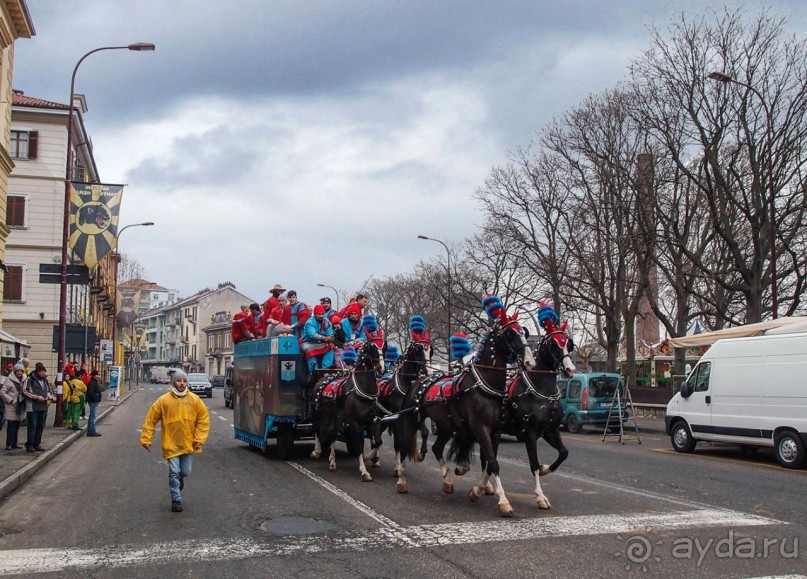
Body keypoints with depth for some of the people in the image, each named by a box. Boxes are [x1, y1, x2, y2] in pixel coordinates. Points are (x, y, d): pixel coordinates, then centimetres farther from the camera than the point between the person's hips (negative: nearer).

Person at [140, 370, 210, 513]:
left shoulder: (194, 399, -3)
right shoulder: (163, 400, -8)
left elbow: (204, 419, 1)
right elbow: (150, 420, -3)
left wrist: (199, 439, -6)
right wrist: (146, 439, -5)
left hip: (188, 444, 2)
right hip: (171, 444, -2)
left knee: (185, 472, 9)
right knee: (174, 472, -3)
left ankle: (179, 478, 44)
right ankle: (176, 500, 11)